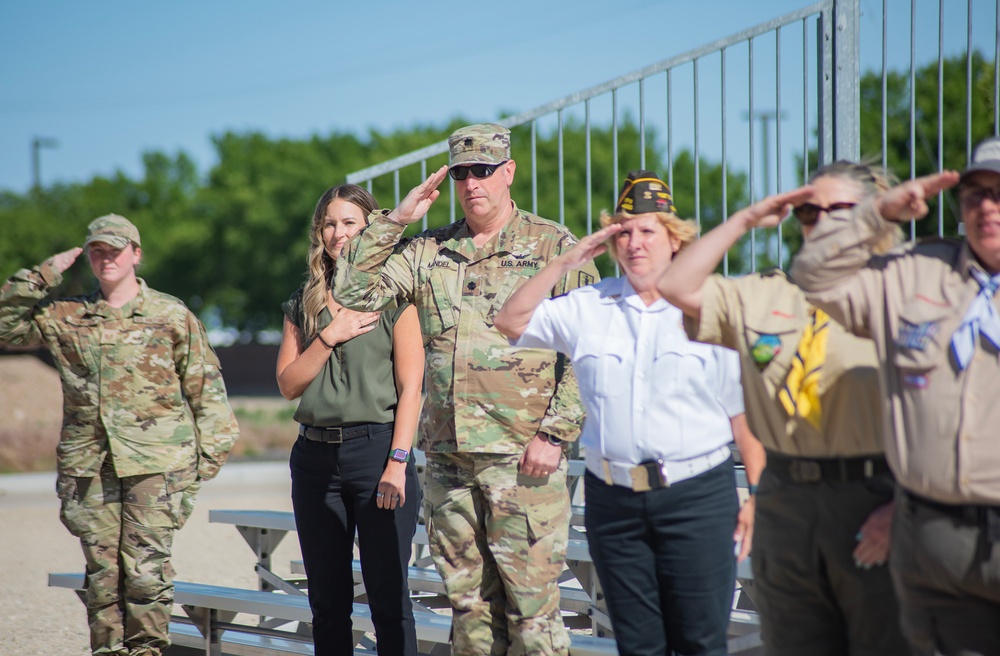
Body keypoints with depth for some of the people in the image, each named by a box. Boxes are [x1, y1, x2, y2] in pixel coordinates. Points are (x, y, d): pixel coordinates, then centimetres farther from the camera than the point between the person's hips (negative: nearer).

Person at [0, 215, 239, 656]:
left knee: (145, 568, -9)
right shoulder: (64, 317, 13)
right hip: (90, 465, 3)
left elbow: (205, 388, 8)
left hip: (154, 461, -3)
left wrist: (208, 452, 3)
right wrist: (43, 276, 4)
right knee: (101, 570, 3)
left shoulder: (172, 316, 7)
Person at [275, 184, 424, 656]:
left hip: (376, 448, -4)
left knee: (387, 595, -5)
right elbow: (288, 385, 7)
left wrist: (398, 462, -13)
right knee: (327, 599, 8)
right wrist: (330, 337, -6)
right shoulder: (303, 305, 14)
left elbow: (410, 388, -5)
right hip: (316, 455, 5)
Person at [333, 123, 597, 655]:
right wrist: (394, 220, 2)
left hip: (523, 457, -5)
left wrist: (555, 433, -12)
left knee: (532, 604, -5)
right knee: (468, 603, 9)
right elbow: (352, 292, 7)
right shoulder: (428, 252, 13)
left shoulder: (553, 247, 1)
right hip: (447, 457, 5)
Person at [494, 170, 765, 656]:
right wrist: (565, 263, 4)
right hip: (613, 500, 3)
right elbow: (511, 322, 10)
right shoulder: (588, 308, 11)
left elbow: (744, 411, 2)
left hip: (696, 495, -3)